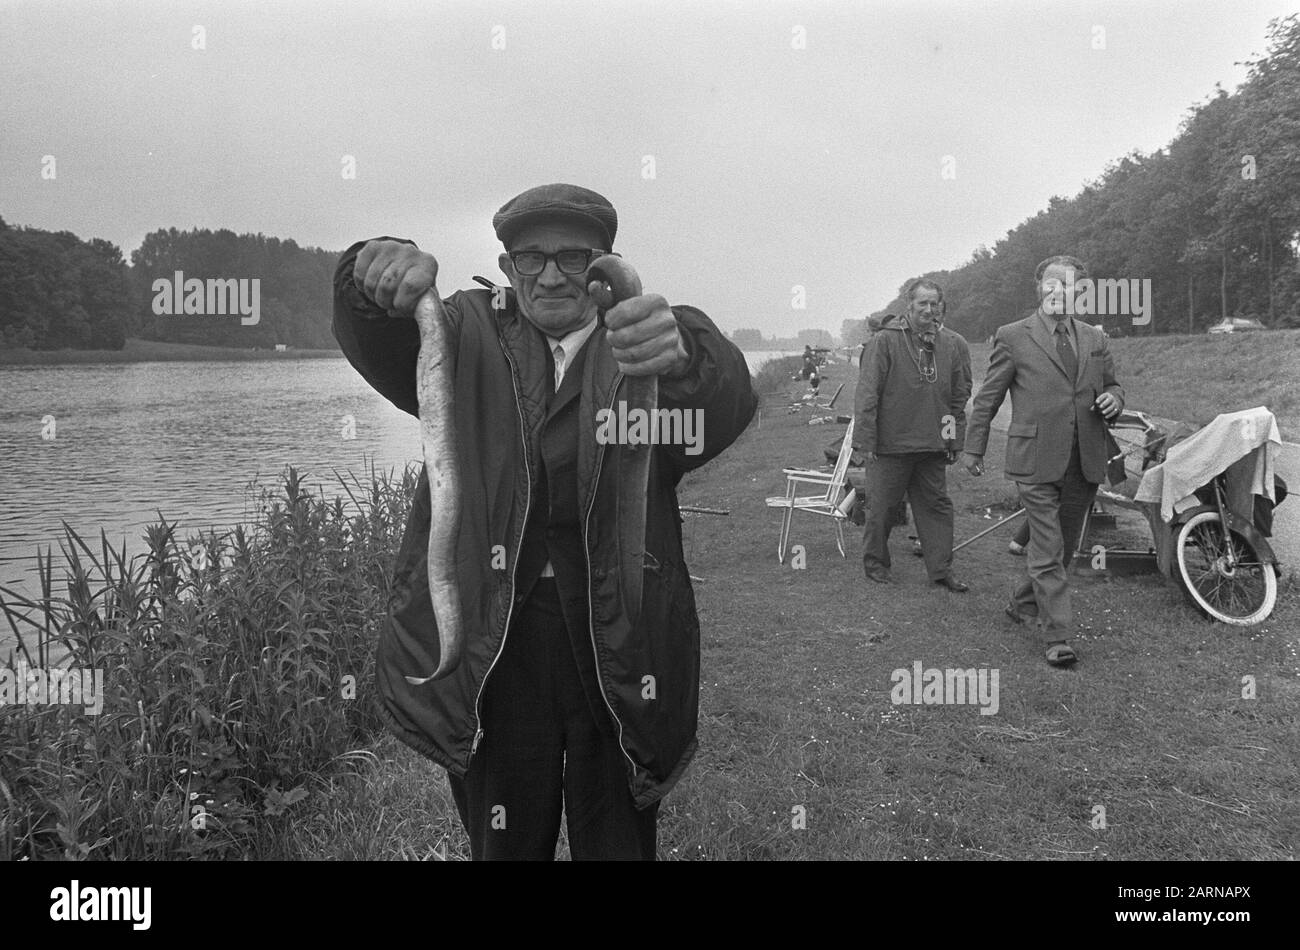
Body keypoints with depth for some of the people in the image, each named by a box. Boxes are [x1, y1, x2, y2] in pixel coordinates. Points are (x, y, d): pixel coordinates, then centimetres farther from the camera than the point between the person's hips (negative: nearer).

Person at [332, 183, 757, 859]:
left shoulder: (645, 343, -2)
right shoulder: (473, 338, 5)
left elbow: (728, 405, -22)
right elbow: (383, 347, -13)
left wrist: (682, 358, -46)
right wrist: (378, 275, -36)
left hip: (620, 649, -1)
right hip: (492, 650, 1)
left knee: (617, 842, 15)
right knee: (504, 842, 17)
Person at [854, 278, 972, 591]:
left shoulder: (953, 345, 5)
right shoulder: (885, 341, -8)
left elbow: (960, 397, 11)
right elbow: (868, 394, -9)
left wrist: (955, 440, 8)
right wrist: (866, 440, -12)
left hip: (933, 446, 4)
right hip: (890, 442, -4)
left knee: (937, 506, 8)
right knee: (882, 507, 6)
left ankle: (941, 570, 18)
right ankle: (874, 563, 24)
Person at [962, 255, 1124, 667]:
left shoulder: (1095, 339, 13)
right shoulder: (1013, 337, -1)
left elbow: (1112, 386, 24)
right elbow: (987, 398, 3)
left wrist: (1113, 399, 0)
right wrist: (974, 449, 4)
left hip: (1084, 463, 5)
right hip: (1036, 461, -5)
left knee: (1063, 547, 15)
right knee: (1047, 551, -7)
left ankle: (1024, 604, 35)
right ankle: (1058, 636, -2)